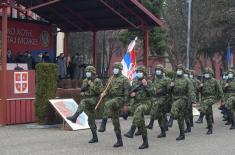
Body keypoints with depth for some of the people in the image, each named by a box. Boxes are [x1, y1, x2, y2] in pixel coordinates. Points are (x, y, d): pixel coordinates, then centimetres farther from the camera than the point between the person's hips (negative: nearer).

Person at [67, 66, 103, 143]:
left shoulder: (97, 81, -4)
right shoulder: (85, 81, 15)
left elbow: (99, 91, -16)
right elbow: (82, 90, 25)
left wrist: (92, 85, -14)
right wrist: (82, 92, 3)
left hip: (93, 99, -7)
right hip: (87, 100, 7)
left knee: (83, 102, -38)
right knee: (91, 121, 7)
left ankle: (74, 117, -51)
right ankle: (95, 137, 14)